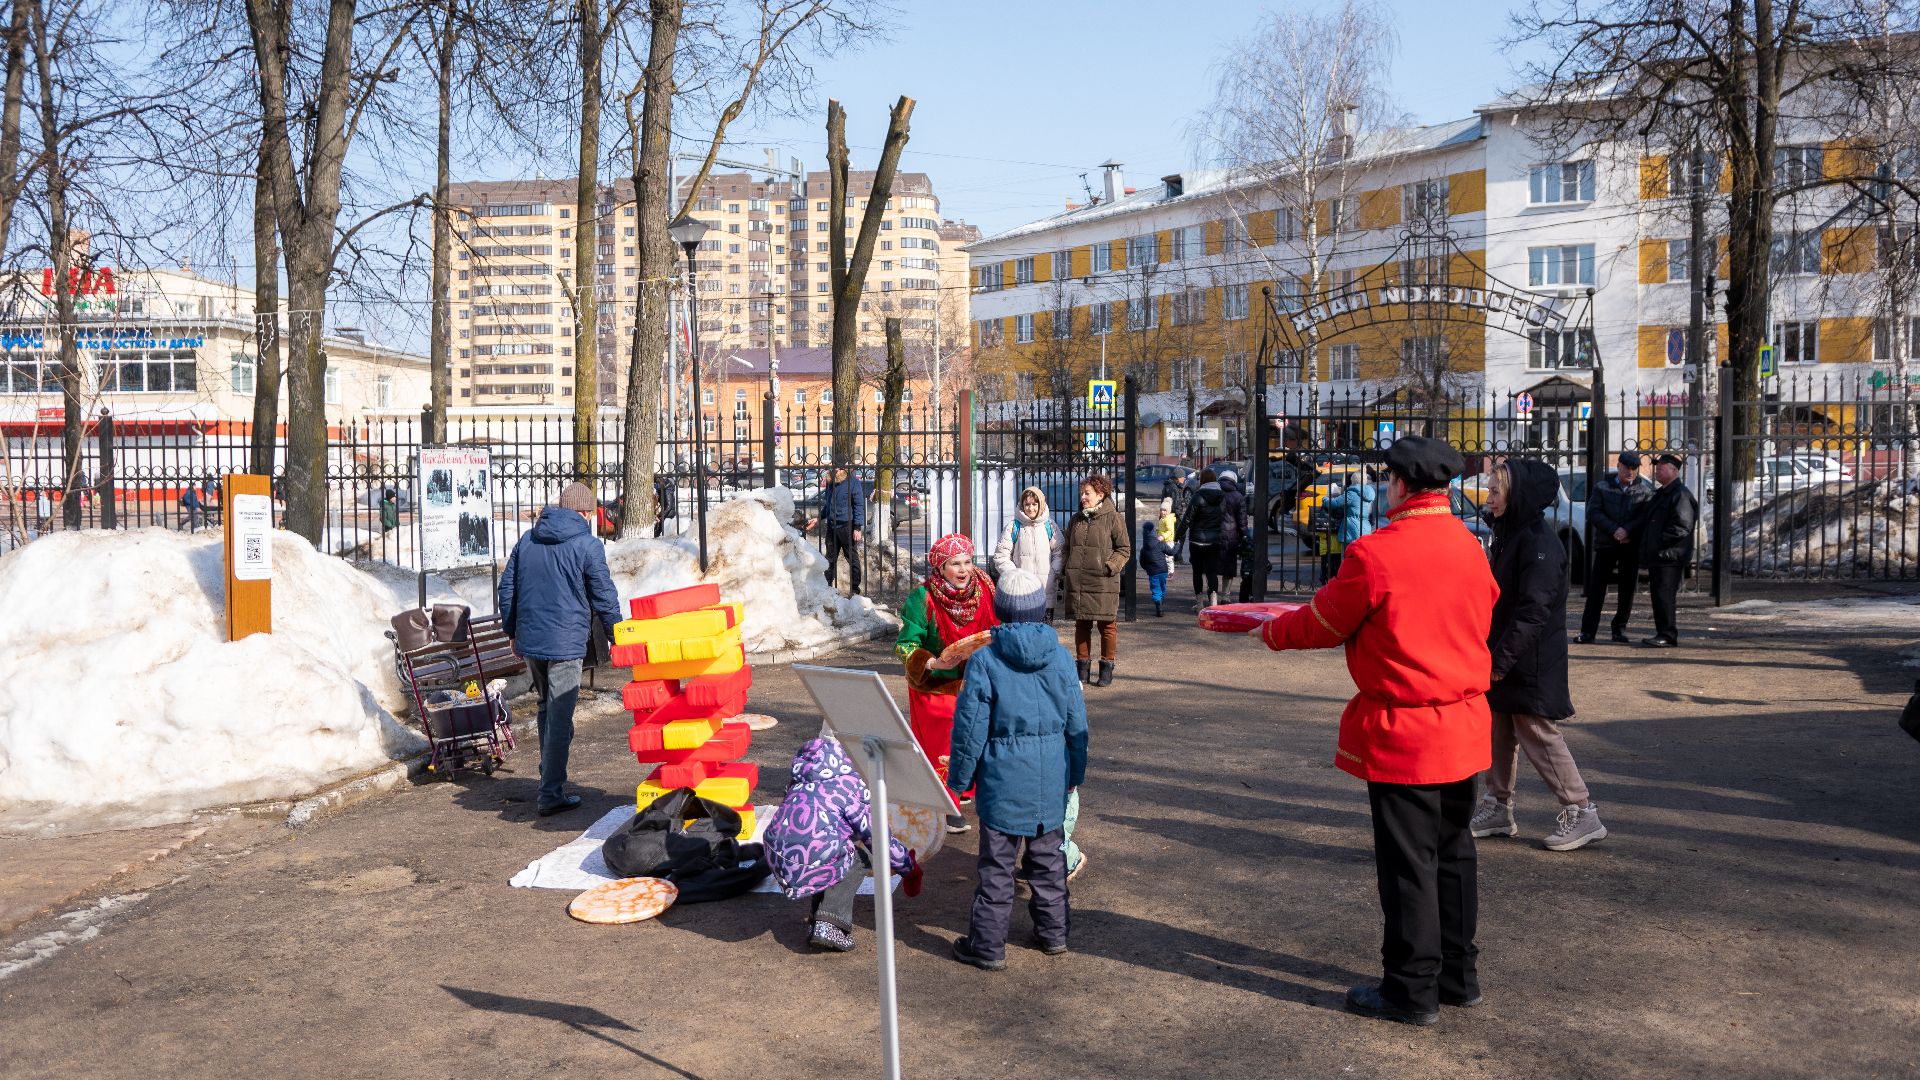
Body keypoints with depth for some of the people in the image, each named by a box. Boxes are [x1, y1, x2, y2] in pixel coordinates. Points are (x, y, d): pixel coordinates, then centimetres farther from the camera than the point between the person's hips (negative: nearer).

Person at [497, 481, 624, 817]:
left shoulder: (527, 540, 10)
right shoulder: (587, 545, -8)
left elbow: (507, 588, 15)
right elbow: (604, 597, -5)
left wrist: (512, 631, 25)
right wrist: (616, 637, 7)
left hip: (529, 640, 6)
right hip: (565, 643, -6)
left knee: (546, 709, 22)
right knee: (560, 718, -3)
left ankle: (550, 779, 31)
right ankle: (551, 794, -2)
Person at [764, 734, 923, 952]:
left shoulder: (801, 780, 20)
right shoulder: (851, 783, 0)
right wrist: (909, 867, 18)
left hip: (776, 864, 7)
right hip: (808, 869, -7)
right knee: (864, 854, 17)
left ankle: (819, 920, 14)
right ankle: (829, 925, 1)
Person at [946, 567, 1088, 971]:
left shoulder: (985, 660, -12)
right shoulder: (1060, 657, -2)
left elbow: (970, 725, -10)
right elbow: (1077, 722, 4)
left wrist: (959, 778, 1)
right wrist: (1075, 772, 17)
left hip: (1003, 777, -3)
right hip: (1052, 777, 4)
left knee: (997, 864, 5)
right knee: (1048, 856, 18)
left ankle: (987, 945, 12)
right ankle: (1053, 933, 29)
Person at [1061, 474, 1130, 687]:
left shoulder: (1113, 518, -2)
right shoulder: (1076, 520, 14)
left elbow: (1125, 549, -1)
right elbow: (1068, 548, 21)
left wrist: (1110, 566, -14)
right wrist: (1066, 574, 11)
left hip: (1103, 583, -5)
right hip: (1077, 582, 5)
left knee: (1107, 626, 2)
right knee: (1081, 626, 9)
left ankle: (1106, 669, 13)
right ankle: (1082, 668, 18)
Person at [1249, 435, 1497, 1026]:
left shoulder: (1375, 552, -17)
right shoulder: (1470, 546, 3)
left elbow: (1323, 624, -6)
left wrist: (1272, 631, 13)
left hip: (1402, 733, -7)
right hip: (1465, 729, 7)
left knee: (1408, 865, 3)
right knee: (1453, 854, 18)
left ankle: (1413, 992, 13)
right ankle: (1459, 976, 29)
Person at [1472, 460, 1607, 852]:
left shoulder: (1539, 542, -19)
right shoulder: (1509, 536, 12)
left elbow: (1532, 609, -24)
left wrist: (1502, 658, -24)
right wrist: (1494, 654, 18)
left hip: (1533, 663, -10)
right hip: (1506, 659, 10)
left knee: (1538, 734, -3)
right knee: (1500, 731, 14)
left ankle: (1581, 813, 7)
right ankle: (1498, 808, 25)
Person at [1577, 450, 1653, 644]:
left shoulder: (1645, 489, 3)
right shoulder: (1603, 486, 2)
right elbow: (1593, 513, -4)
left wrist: (1627, 530, -19)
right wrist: (1614, 530, -15)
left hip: (1632, 546, 1)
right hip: (1605, 543, -1)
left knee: (1628, 588, 5)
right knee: (1596, 587, -3)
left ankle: (1620, 628, 17)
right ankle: (1588, 630, -1)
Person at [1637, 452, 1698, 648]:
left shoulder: (1681, 495, -12)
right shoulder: (1660, 494, 19)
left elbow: (1682, 527, -20)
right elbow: (1647, 520, 28)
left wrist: (1660, 541, -16)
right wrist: (1647, 547, 17)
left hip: (1670, 557, -10)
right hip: (1656, 556, 10)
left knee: (1665, 595, -10)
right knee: (1657, 595, 12)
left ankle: (1668, 636, -6)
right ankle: (1662, 634, 18)